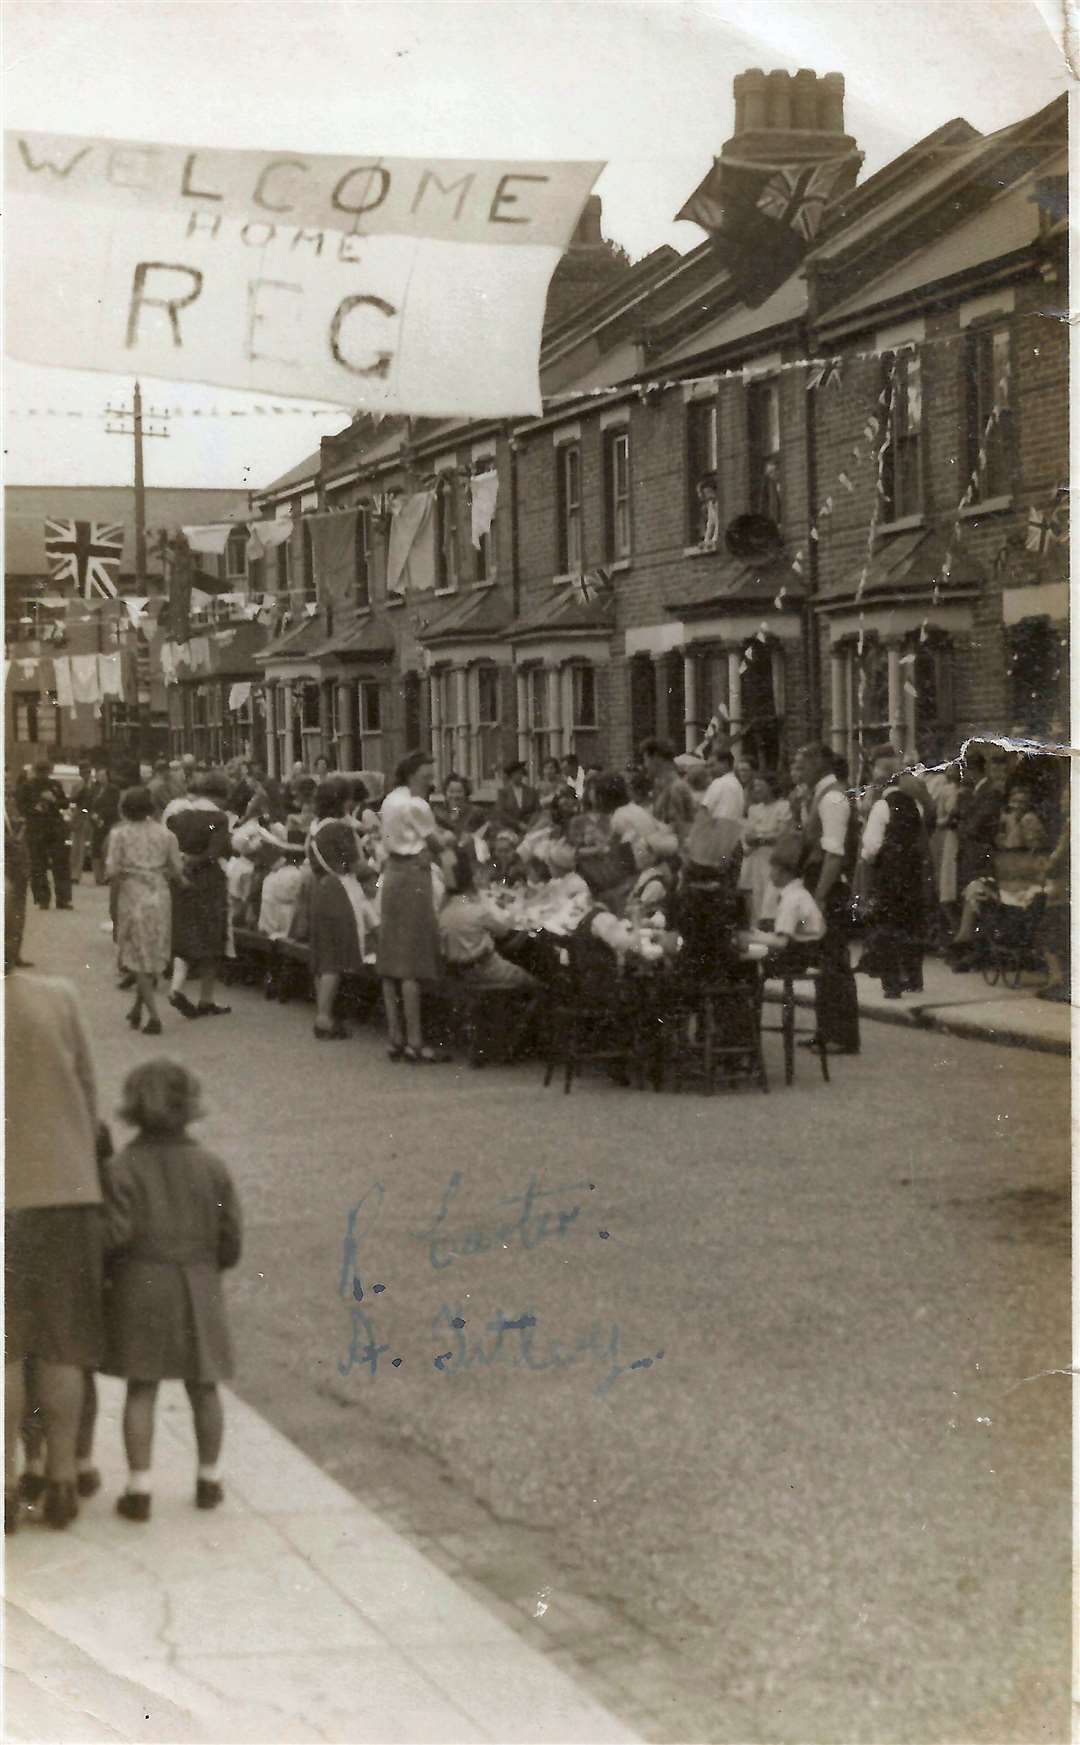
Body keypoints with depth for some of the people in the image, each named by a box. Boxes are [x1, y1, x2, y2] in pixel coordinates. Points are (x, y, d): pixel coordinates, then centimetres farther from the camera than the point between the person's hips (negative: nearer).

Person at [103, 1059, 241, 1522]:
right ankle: (209, 1481, 20)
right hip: (199, 1290, 2)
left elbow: (115, 1235, -14)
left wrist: (112, 1271, 6)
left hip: (140, 1289, -2)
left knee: (141, 1389, 3)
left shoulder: (124, 1168, -8)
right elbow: (231, 1241, 1)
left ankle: (139, 1489, 0)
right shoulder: (212, 1167, 0)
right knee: (203, 1387, 13)